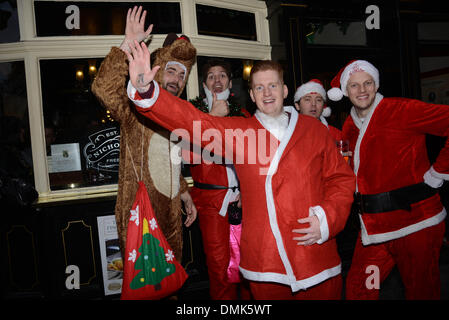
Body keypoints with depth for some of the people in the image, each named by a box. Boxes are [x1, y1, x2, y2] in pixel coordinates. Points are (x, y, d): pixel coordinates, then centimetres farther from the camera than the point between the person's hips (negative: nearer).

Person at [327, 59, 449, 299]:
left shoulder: (402, 111, -10)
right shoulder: (349, 127, 9)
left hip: (415, 222, -5)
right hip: (373, 226, 6)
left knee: (421, 292, 11)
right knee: (357, 290, 10)